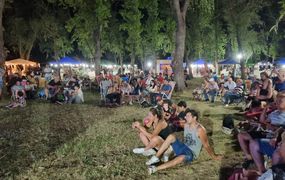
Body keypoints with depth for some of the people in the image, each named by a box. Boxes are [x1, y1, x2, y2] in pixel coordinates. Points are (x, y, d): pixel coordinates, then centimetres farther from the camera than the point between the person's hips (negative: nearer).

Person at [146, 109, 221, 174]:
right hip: (183, 147, 7)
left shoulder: (200, 129, -18)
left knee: (181, 158, -40)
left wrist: (214, 156, -8)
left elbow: (206, 145, -13)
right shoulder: (186, 125, 2)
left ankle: (156, 168, -46)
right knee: (171, 136, -16)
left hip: (191, 153, -7)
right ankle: (156, 157, -19)